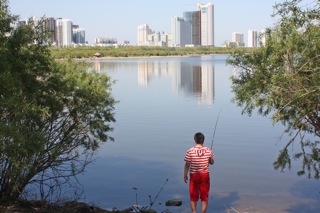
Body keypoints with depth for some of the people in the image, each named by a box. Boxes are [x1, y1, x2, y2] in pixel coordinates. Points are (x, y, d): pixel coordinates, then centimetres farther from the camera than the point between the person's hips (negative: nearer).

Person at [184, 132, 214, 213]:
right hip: (205, 175, 1)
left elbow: (187, 165, -10)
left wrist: (185, 175, 2)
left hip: (194, 175, -1)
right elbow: (212, 162, 6)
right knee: (204, 196, 12)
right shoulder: (208, 151, -7)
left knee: (193, 196, 14)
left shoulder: (190, 151, -14)